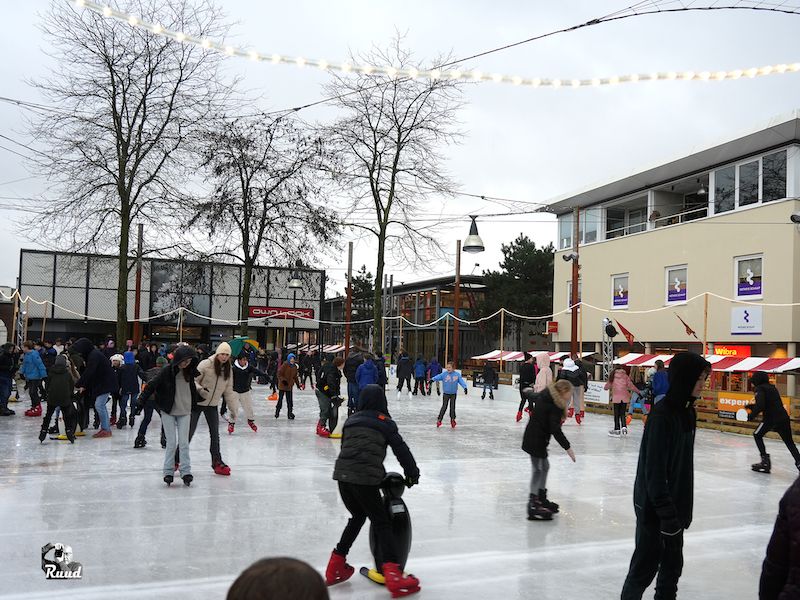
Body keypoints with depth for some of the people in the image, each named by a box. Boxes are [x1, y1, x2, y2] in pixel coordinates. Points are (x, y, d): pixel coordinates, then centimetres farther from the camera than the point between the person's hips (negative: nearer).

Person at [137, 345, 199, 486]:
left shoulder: (189, 371, -1)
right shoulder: (167, 371, -13)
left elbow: (199, 372, 24)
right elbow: (151, 386, -11)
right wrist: (141, 402, -13)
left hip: (185, 412, 3)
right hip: (168, 412, -3)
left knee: (184, 443, 0)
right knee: (171, 443, 0)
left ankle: (186, 472, 5)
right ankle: (168, 472, 12)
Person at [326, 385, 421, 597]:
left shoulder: (351, 420, 19)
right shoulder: (384, 422, 4)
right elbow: (401, 449, 4)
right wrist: (412, 474, 16)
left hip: (342, 475, 6)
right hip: (365, 478, -5)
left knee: (357, 517, 25)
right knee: (381, 522, 2)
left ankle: (335, 567, 28)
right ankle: (393, 576, -8)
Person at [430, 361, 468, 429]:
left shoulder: (457, 374, -5)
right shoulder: (444, 374, -8)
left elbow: (461, 381, -7)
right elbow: (438, 377, -19)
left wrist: (465, 387, -19)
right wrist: (432, 379, -37)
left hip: (453, 394, 1)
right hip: (446, 393, -1)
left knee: (452, 407, 8)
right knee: (444, 406, -2)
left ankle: (452, 420, 21)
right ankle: (439, 420, 5)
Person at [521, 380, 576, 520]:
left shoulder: (544, 396, 8)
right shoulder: (555, 406, -20)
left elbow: (531, 396, 29)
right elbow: (555, 429, -25)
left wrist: (529, 391, 53)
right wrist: (567, 447, -22)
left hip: (532, 438, 10)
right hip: (536, 441, -10)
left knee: (544, 466, 20)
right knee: (538, 469, -8)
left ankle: (542, 499, 31)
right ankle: (533, 505, -9)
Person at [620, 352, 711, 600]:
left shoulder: (686, 411, 6)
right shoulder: (662, 414, -22)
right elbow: (654, 468, -23)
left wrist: (683, 509, 16)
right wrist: (666, 511, -22)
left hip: (675, 503, 9)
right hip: (654, 505, -9)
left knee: (673, 563, 19)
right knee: (647, 563, 3)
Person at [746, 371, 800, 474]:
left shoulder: (759, 389, -4)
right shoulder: (772, 387, 21)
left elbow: (760, 406, -17)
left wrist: (751, 415, -8)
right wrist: (751, 406, 27)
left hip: (771, 418, -7)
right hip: (783, 417, 7)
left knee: (757, 435, 15)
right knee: (789, 442, 18)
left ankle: (765, 461, 10)